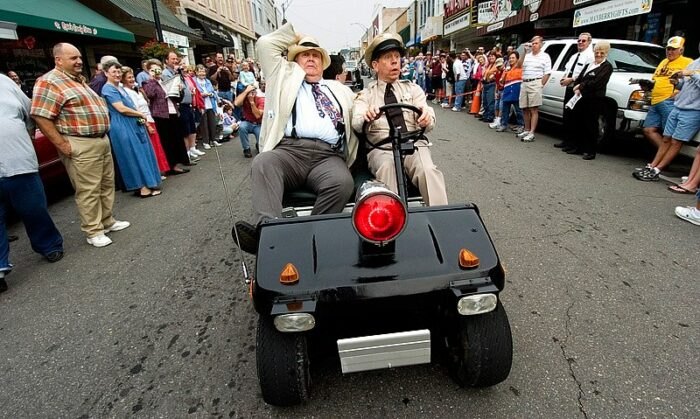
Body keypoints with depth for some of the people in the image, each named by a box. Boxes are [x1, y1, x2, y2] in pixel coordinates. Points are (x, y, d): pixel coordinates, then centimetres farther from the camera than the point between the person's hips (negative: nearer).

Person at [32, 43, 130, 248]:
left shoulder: (80, 80, 17)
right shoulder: (49, 82, -11)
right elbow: (41, 117, -17)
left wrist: (103, 135, 18)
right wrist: (62, 144, -19)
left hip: (102, 140, 9)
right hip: (81, 146, -9)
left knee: (107, 184, 15)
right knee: (89, 191, -3)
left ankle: (107, 221, 28)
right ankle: (94, 231, 7)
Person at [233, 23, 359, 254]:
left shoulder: (339, 89, 34)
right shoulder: (285, 76, 28)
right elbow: (266, 44, 22)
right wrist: (294, 31, 34)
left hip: (328, 155, 1)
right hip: (288, 150, 0)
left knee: (342, 182, -33)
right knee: (262, 163, -34)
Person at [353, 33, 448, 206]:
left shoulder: (412, 88, 17)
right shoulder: (366, 94, 13)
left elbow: (429, 122, 3)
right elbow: (356, 124, -7)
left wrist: (427, 117, -23)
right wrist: (366, 117, -32)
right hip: (381, 148, -1)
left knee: (429, 171, -29)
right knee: (387, 168, -34)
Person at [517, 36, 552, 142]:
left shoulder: (545, 56, 4)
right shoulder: (527, 55, 16)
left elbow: (547, 73, -2)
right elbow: (519, 64, -1)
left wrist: (541, 85, -11)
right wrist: (525, 52, -5)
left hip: (535, 83, -5)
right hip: (524, 83, 5)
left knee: (534, 109, -7)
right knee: (525, 109, 10)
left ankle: (531, 133, -9)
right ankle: (527, 130, 23)